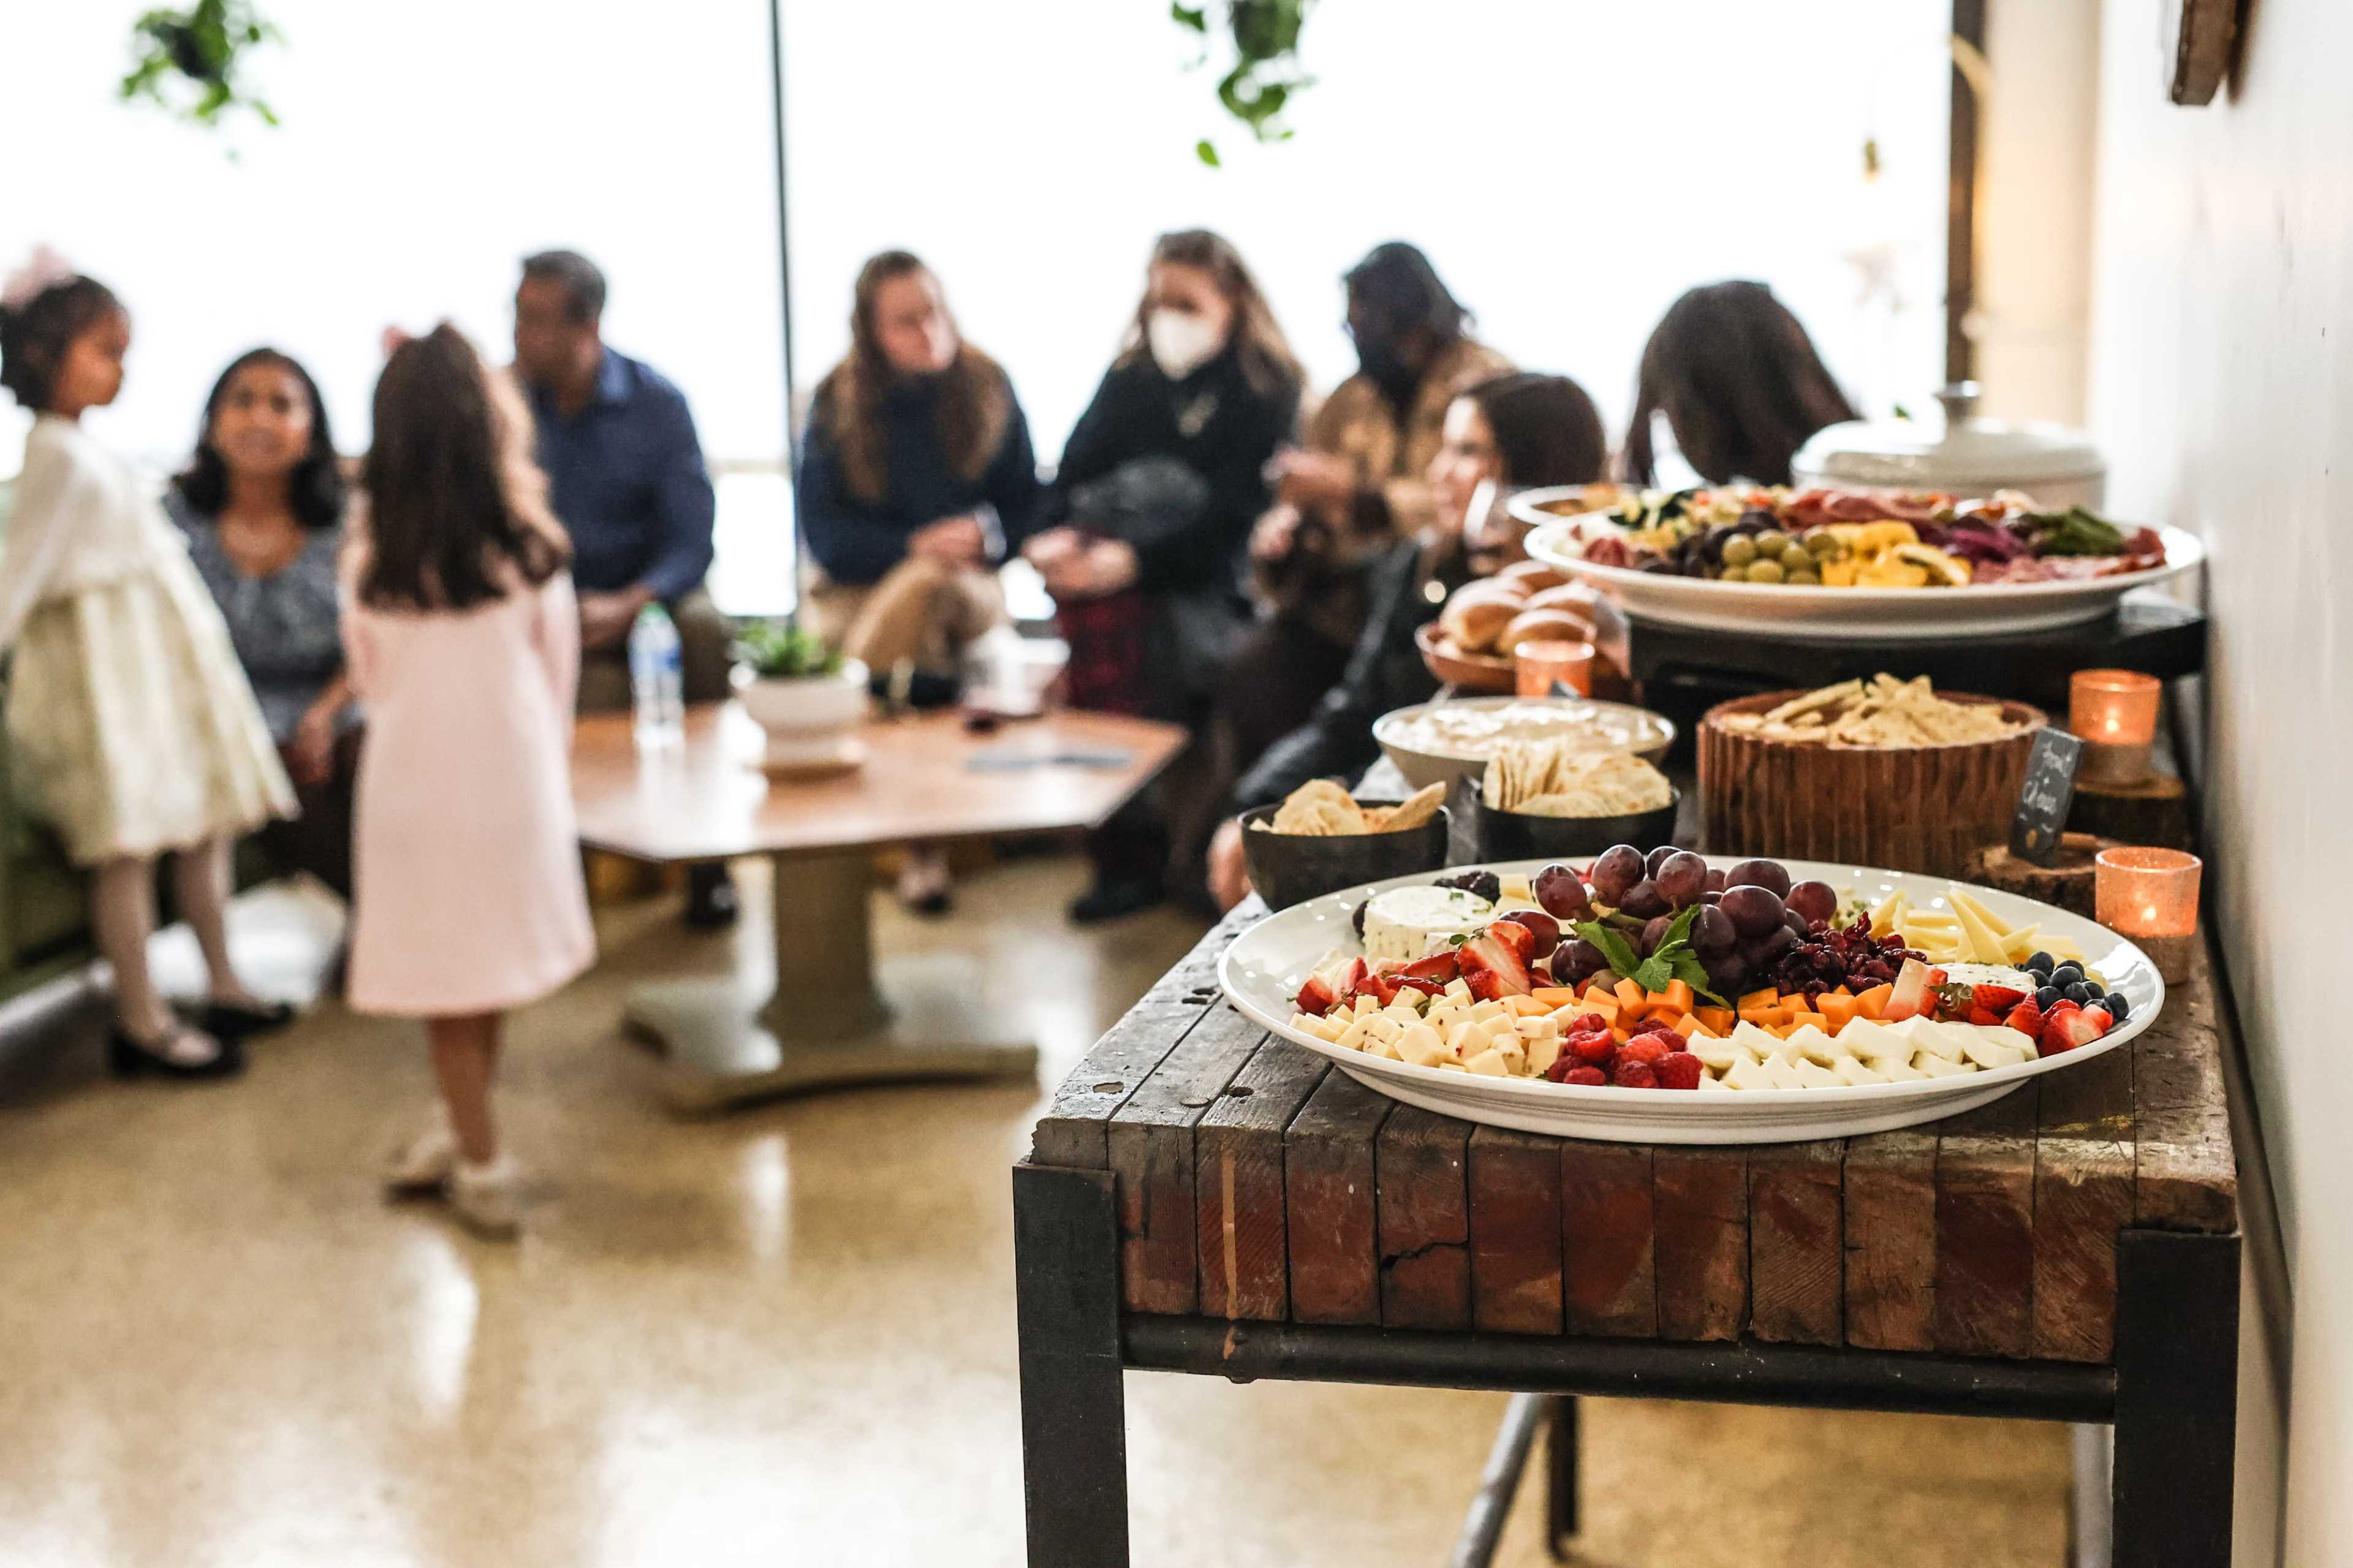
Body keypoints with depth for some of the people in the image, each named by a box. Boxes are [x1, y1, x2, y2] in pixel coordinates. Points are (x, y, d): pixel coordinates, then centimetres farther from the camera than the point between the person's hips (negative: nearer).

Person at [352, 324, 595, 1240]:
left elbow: (370, 680, 5)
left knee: (444, 969, 8)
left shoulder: (369, 562, -9)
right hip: (513, 769, 1)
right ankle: (464, 1133, 30)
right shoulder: (529, 551, -8)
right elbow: (559, 669, 3)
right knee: (493, 954, 17)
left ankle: (481, 1168, 14)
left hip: (414, 777, -1)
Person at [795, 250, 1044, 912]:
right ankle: (920, 843, -32)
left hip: (969, 583, 1)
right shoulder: (836, 403, 2)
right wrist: (915, 547, -16)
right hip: (857, 591, -1)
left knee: (932, 589, -37)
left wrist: (989, 535, -13)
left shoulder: (987, 387, 6)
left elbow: (1028, 506, 10)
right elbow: (823, 533, -1)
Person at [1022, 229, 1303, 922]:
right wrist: (1057, 537, -15)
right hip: (1128, 598, 4)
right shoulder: (1130, 381, 18)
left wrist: (1133, 558, -25)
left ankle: (1132, 850, -27)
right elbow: (1073, 477, 8)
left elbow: (1229, 513, -10)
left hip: (1214, 587, -4)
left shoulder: (1266, 392, 3)